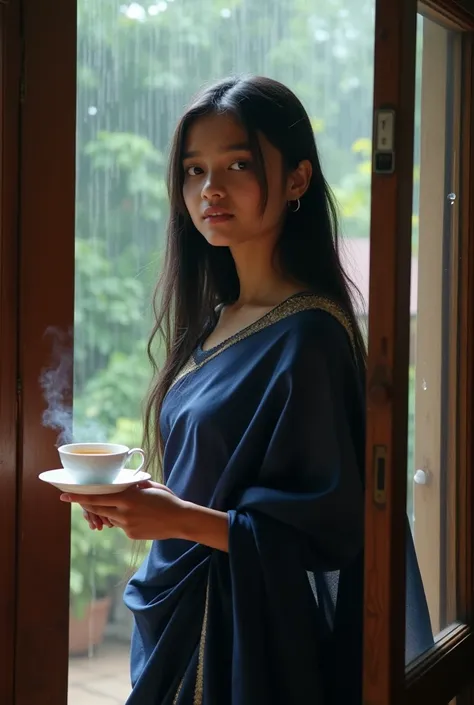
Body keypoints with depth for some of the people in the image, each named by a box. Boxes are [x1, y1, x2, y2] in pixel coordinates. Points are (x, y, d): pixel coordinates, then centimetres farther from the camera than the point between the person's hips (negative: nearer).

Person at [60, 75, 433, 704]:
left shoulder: (309, 334, -17)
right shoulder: (214, 321, 7)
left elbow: (331, 529, -18)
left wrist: (182, 519, -26)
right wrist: (134, 499, -1)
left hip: (248, 635, -7)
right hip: (175, 622, 7)